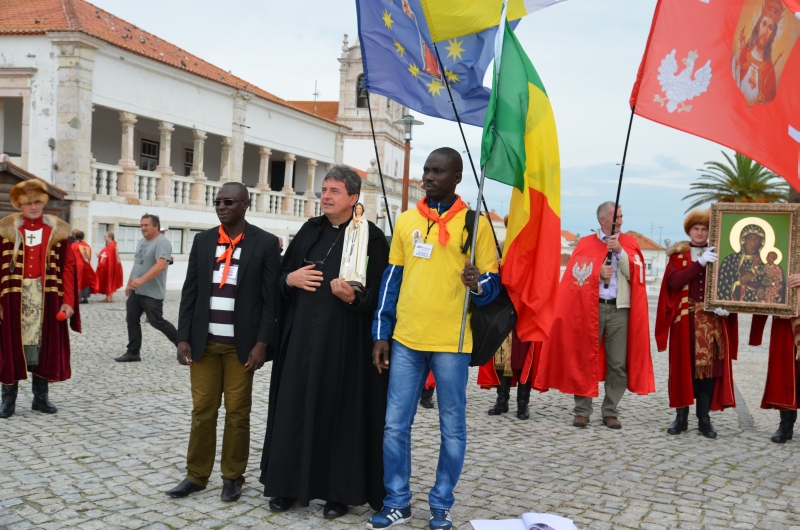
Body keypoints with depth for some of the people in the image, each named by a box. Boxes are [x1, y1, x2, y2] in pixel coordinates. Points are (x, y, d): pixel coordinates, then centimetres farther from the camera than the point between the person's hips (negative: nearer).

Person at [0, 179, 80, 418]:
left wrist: (68, 300, -6)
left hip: (47, 297, 1)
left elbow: (68, 267, 1)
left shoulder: (57, 230, 4)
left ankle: (41, 397, 18)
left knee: (44, 347, 7)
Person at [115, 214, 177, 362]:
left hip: (152, 293, -9)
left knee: (157, 322, -1)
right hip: (136, 290, 9)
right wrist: (129, 283, 21)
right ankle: (133, 353, 13)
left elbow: (160, 265, -28)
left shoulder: (161, 243, -16)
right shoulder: (141, 242, 14)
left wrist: (141, 280, -35)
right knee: (132, 320, 6)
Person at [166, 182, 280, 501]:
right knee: (202, 411, 8)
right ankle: (196, 475, 20)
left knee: (237, 413, 5)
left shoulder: (265, 243, -2)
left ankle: (233, 477, 18)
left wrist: (262, 343, -11)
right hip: (204, 342, 3)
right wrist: (183, 338, 1)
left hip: (241, 344, -3)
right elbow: (190, 292, 8)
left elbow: (271, 298, -5)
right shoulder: (203, 240, 8)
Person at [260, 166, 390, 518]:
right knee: (295, 406, 7)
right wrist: (291, 279, -5)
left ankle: (339, 491, 14)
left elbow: (381, 293, -7)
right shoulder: (310, 230, 11)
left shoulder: (372, 238, -4)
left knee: (341, 409, 2)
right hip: (302, 337, 5)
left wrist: (354, 297, -24)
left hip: (346, 340, -4)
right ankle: (288, 484, 20)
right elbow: (280, 275, 16)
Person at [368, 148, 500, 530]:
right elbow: (391, 280, 11)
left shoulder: (475, 222, -1)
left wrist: (477, 286, -23)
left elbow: (493, 282, 0)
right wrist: (381, 334, 7)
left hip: (451, 342, -3)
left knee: (452, 428, 6)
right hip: (405, 339, 3)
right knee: (395, 424, 5)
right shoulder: (406, 220, 10)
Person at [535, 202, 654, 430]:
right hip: (590, 308, -1)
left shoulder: (629, 243, 11)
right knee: (585, 359, 0)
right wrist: (598, 274, -14)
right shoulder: (585, 244, 7)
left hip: (619, 309, 1)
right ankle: (582, 410, 9)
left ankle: (611, 412, 12)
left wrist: (620, 251, -12)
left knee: (618, 363, 1)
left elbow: (635, 274, -1)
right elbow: (575, 275, 0)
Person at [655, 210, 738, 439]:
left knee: (710, 366, 1)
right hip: (685, 320, -2)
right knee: (683, 366, -1)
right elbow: (674, 282, -11)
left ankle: (704, 418, 9)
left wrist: (725, 305, -12)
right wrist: (700, 263, -19)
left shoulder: (719, 255, 12)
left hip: (712, 320, 2)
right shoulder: (678, 255, 6)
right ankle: (681, 416, 8)